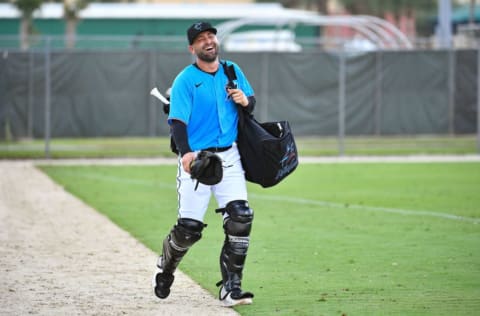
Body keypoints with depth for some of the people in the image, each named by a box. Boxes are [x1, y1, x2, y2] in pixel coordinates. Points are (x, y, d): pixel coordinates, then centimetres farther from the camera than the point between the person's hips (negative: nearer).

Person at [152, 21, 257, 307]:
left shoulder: (232, 71, 9)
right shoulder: (185, 80, -7)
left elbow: (252, 103, 19)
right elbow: (178, 122, -16)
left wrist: (245, 101, -7)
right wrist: (185, 153, -34)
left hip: (229, 156, 4)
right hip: (196, 159, -4)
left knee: (240, 217, -13)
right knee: (189, 228, -4)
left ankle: (231, 288, -7)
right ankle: (166, 267, 29)